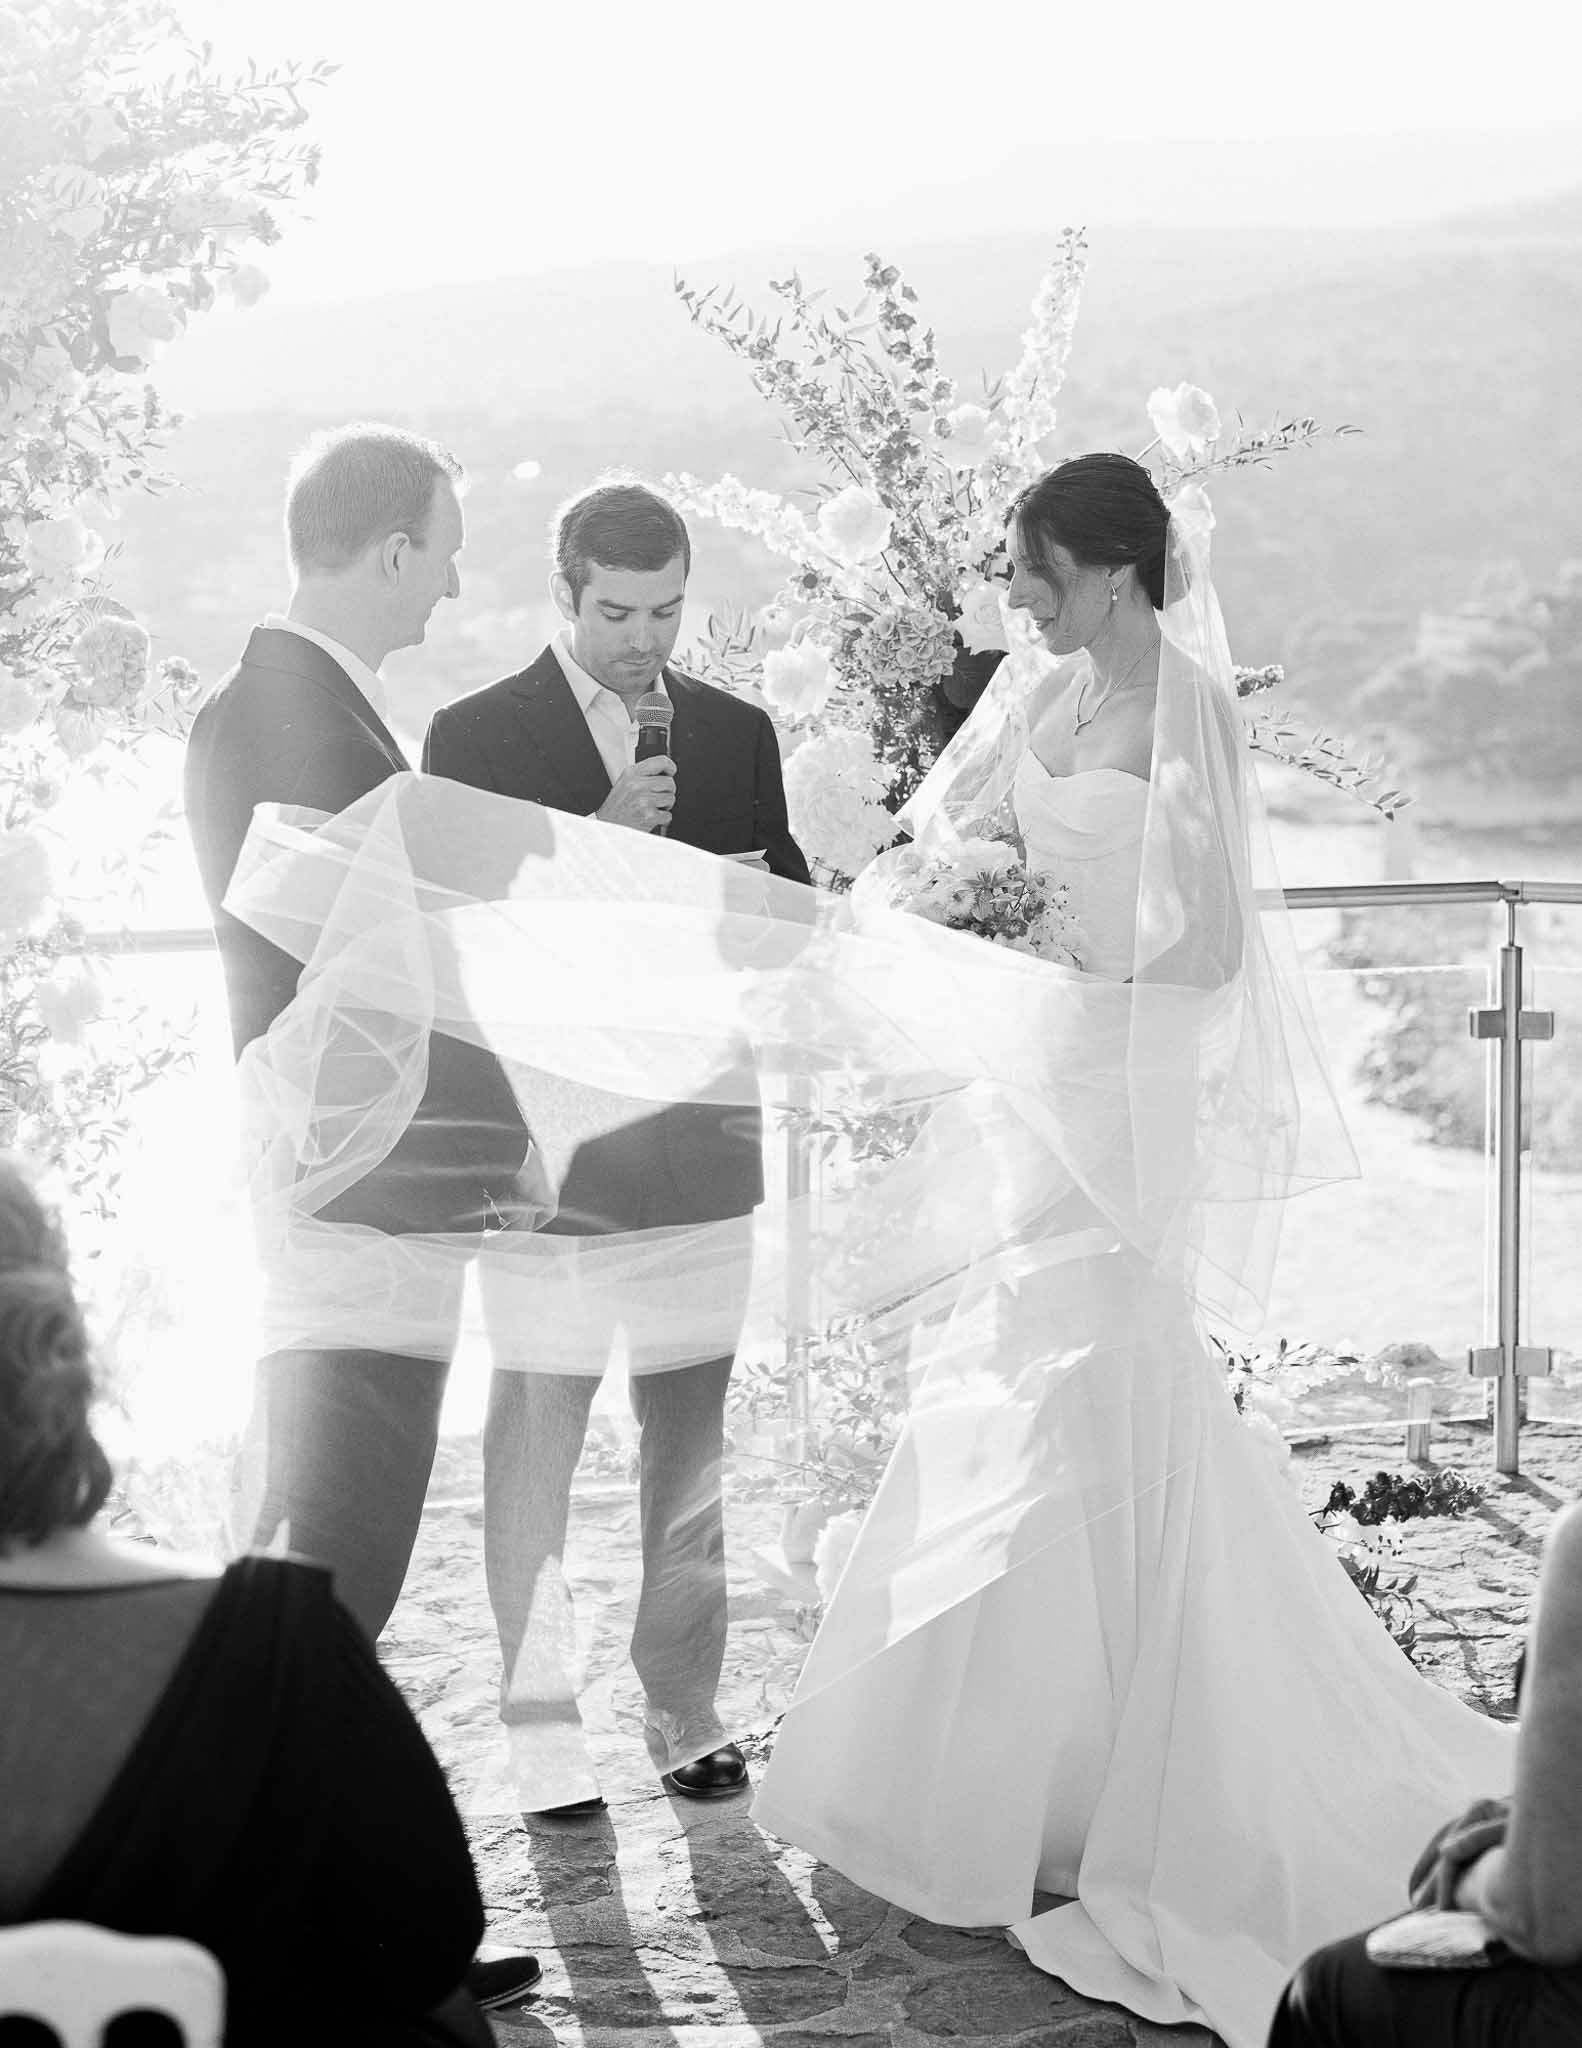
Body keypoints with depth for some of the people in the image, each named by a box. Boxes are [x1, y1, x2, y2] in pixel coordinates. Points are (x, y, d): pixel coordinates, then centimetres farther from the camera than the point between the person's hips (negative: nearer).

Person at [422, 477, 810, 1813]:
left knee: (693, 1424, 8)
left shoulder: (736, 733, 12)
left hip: (702, 1113, 4)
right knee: (539, 1426, -2)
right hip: (547, 1117, -3)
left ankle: (687, 1711, 16)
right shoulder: (477, 735, 1)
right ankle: (542, 1722, 4)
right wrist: (596, 841, -18)